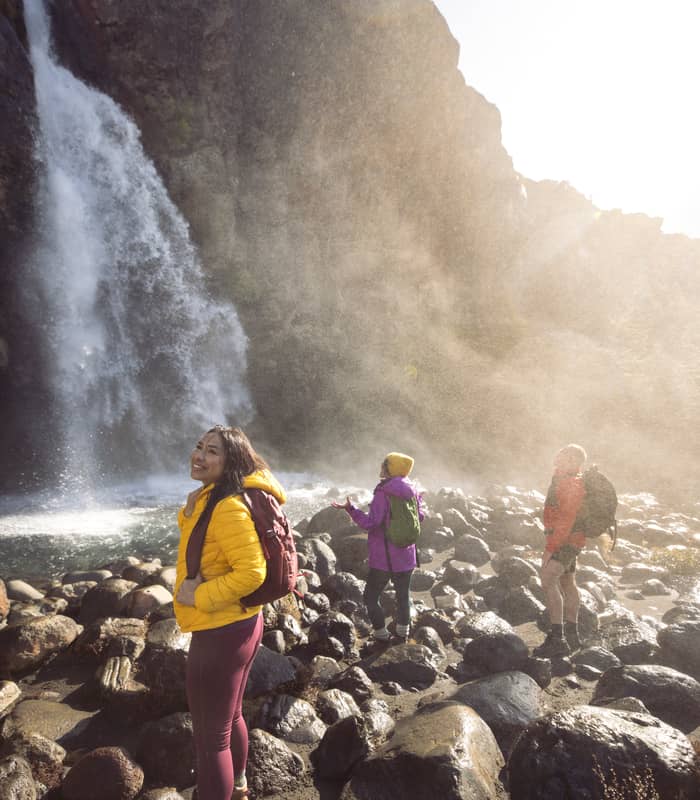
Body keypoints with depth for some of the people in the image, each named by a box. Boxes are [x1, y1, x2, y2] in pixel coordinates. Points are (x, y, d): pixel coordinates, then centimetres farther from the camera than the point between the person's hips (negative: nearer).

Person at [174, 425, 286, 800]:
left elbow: (251, 573, -30)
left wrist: (197, 596, -22)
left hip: (221, 634, -11)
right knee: (229, 717, 30)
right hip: (235, 627, 11)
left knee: (210, 736, 6)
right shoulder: (209, 499, 7)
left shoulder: (228, 507, -26)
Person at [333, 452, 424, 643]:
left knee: (371, 596, 9)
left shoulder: (383, 493, -19)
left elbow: (371, 522, -24)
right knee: (403, 595, 20)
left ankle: (381, 633, 12)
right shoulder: (411, 491, 0)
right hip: (406, 557, 6)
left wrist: (350, 508, -20)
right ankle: (402, 632, 31)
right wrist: (418, 500, 29)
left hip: (384, 558, -6)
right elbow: (419, 516, 13)